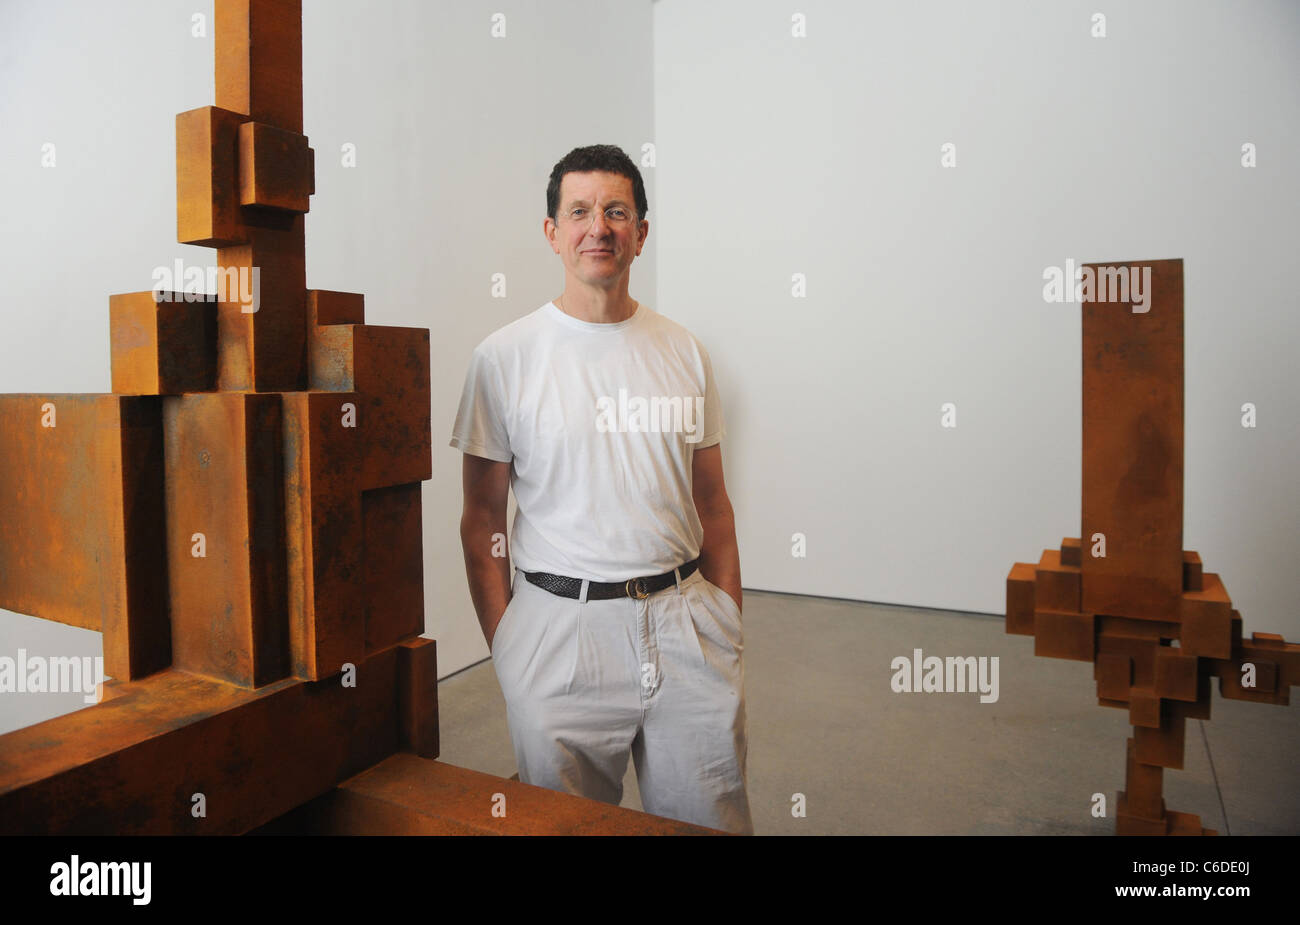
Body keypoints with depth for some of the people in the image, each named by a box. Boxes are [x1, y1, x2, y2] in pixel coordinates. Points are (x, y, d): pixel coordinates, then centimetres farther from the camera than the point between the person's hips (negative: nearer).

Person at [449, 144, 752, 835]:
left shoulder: (683, 351, 7)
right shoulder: (504, 357, -3)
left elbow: (713, 505, 9)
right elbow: (482, 522, 0)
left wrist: (731, 629, 6)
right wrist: (503, 648, -5)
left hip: (686, 619, 3)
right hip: (561, 628, -2)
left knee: (713, 820, 13)